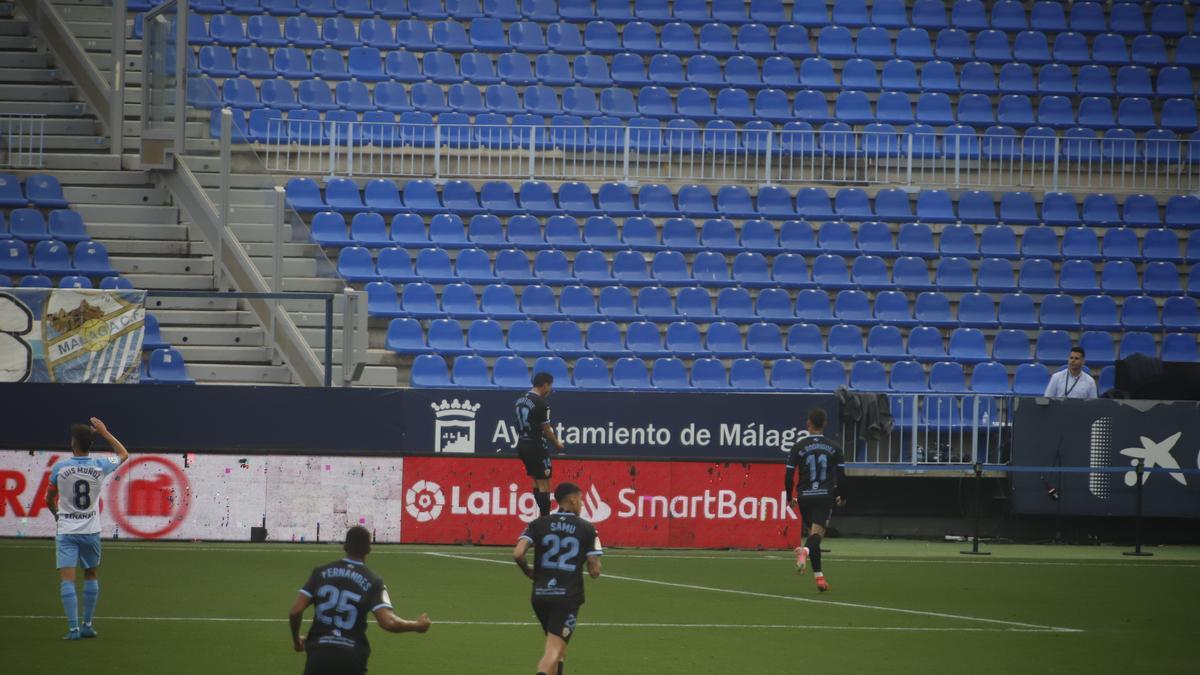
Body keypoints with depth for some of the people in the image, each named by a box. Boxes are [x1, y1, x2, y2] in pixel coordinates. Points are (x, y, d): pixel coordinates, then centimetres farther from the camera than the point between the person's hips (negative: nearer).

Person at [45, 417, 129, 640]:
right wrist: (104, 432, 21)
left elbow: (49, 499, 6)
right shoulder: (99, 467, -5)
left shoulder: (59, 468, -9)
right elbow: (124, 454, 16)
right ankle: (87, 625, 22)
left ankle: (73, 628, -15)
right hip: (91, 530, 3)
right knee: (91, 576, 19)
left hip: (66, 530, -3)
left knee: (67, 578, -6)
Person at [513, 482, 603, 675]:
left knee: (558, 646, 24)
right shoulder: (587, 529, -1)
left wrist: (528, 572, 10)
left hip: (540, 595, 4)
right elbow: (595, 571, -4)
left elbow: (518, 554, -10)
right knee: (554, 650, -10)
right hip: (568, 597, -4)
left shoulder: (539, 524, 4)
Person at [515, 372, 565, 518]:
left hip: (522, 444, 8)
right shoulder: (541, 403, -17)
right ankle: (545, 518, -3)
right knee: (544, 484, -2)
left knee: (538, 481, 17)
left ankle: (543, 515, 22)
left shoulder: (521, 400, 8)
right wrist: (557, 444, 5)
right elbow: (546, 429, -12)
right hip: (536, 447, -8)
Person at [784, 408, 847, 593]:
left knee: (813, 531, 15)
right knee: (817, 532, -9)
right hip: (825, 496, -1)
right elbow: (841, 475, 3)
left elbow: (789, 475, -2)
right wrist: (842, 497, 19)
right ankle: (805, 550, -44)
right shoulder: (833, 447, 2)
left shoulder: (798, 447, 0)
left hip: (804, 496, 1)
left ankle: (819, 576, 12)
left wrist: (789, 497, 12)